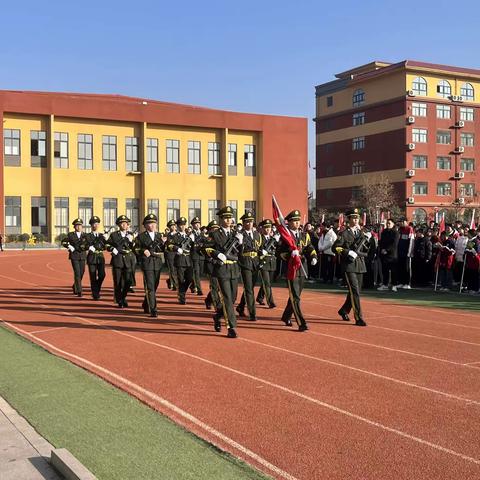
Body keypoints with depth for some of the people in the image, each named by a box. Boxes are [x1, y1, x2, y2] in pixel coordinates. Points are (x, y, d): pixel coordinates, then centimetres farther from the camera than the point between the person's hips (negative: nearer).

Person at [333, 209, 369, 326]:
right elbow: (335, 247, -11)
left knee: (356, 291, 14)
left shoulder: (361, 233, 13)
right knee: (354, 291, -11)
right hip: (349, 265, -7)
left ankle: (344, 311, 35)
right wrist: (348, 252, -20)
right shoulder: (344, 234, -4)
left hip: (360, 265, 7)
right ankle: (358, 318, -11)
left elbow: (366, 250, 15)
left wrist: (367, 240, -1)